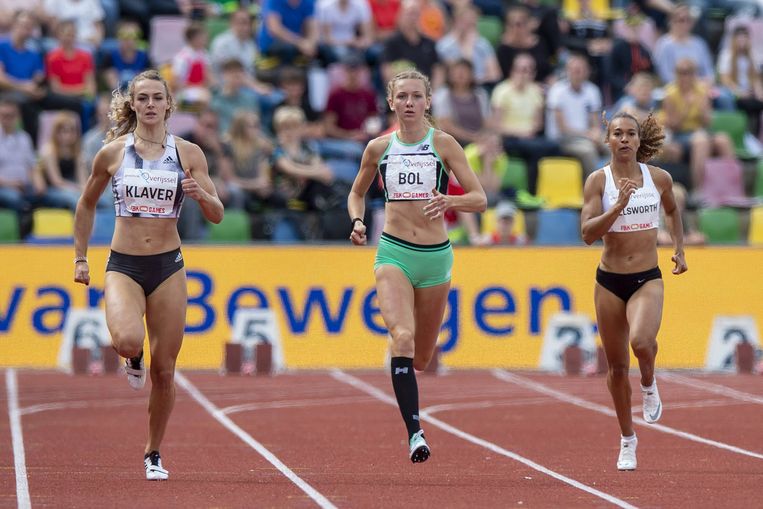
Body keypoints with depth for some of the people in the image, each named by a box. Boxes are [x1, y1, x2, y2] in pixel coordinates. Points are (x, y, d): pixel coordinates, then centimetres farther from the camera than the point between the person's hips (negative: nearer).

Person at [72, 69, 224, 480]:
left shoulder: (188, 153, 0)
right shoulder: (112, 153, 0)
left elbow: (216, 215, 1)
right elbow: (86, 205, 15)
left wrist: (200, 194, -20)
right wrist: (80, 258, 13)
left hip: (168, 267, 1)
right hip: (123, 265, -1)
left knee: (164, 370, 2)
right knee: (127, 341, -30)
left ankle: (153, 454, 21)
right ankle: (133, 360, 9)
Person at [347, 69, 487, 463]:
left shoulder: (443, 144, -1)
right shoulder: (378, 148, 4)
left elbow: (479, 199, -5)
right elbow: (357, 193, 21)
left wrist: (448, 202, -25)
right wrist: (357, 222, 1)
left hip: (435, 256, 1)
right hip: (393, 253, -1)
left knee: (420, 358, 12)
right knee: (403, 337, -24)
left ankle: (397, 347, 50)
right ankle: (414, 432, -26)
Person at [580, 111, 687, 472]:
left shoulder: (659, 178, 0)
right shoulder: (598, 181, -6)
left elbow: (672, 210, 22)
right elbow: (587, 233, -15)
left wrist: (679, 249, 15)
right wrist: (618, 207, -26)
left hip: (648, 279, -1)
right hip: (609, 280, 1)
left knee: (641, 341, -30)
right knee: (617, 365, 8)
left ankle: (649, 384, 6)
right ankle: (627, 440, 27)